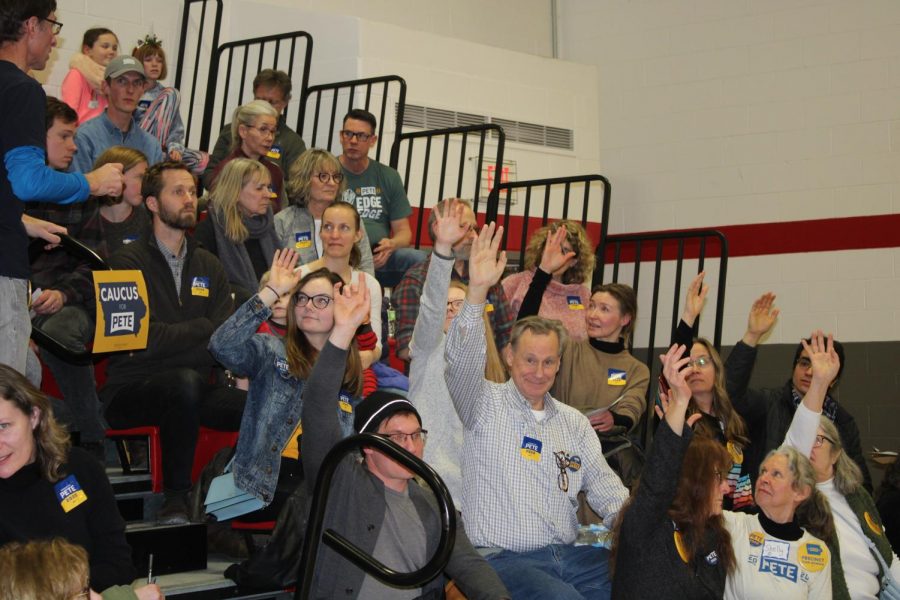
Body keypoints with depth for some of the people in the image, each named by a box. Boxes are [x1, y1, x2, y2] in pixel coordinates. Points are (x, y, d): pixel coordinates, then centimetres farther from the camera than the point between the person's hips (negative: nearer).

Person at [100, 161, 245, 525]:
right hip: (131, 391, -4)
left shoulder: (210, 267, 16)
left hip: (191, 388, 5)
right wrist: (204, 328, -2)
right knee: (185, 382, -38)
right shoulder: (128, 262, 0)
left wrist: (170, 341, -12)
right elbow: (146, 339, -12)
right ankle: (176, 498, -25)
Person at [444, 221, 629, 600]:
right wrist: (477, 292, -30)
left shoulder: (574, 422, 18)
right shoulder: (485, 405, 3)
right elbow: (462, 363, -17)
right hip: (502, 556, -5)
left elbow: (605, 488, 15)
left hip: (568, 554, 5)